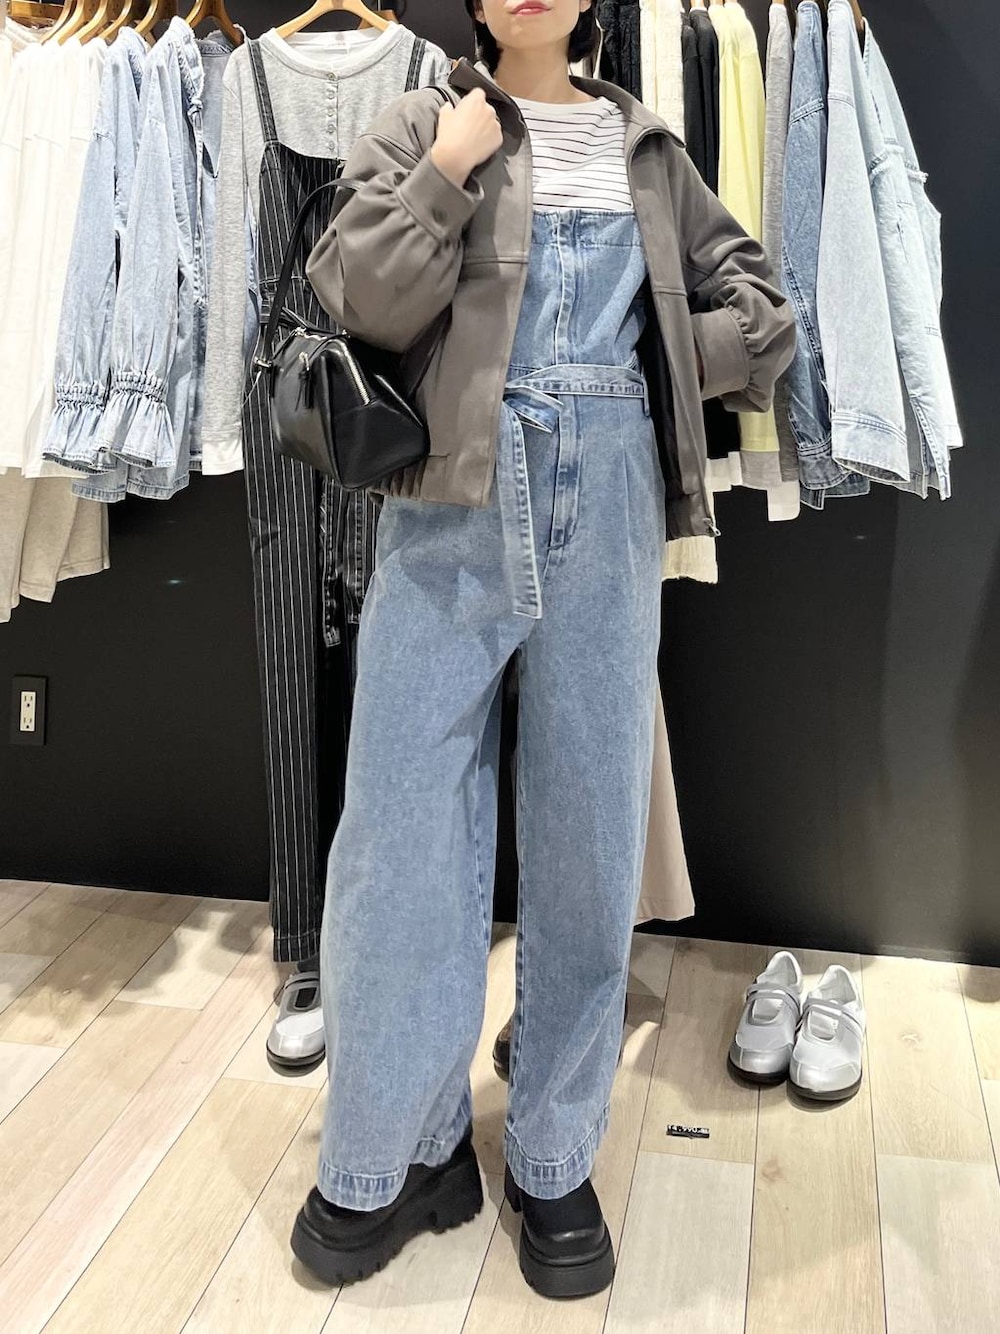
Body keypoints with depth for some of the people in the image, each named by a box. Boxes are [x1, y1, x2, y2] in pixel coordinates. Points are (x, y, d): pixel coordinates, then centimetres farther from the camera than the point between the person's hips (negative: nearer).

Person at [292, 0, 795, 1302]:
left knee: (590, 831, 4)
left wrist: (656, 369, 3)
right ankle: (398, 1156, 16)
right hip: (451, 504, -2)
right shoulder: (423, 126, 11)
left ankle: (557, 1163, 20)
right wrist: (446, 170, -5)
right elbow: (356, 303, -3)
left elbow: (759, 308, 15)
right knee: (403, 823, -3)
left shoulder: (648, 149, 17)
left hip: (607, 507, 2)